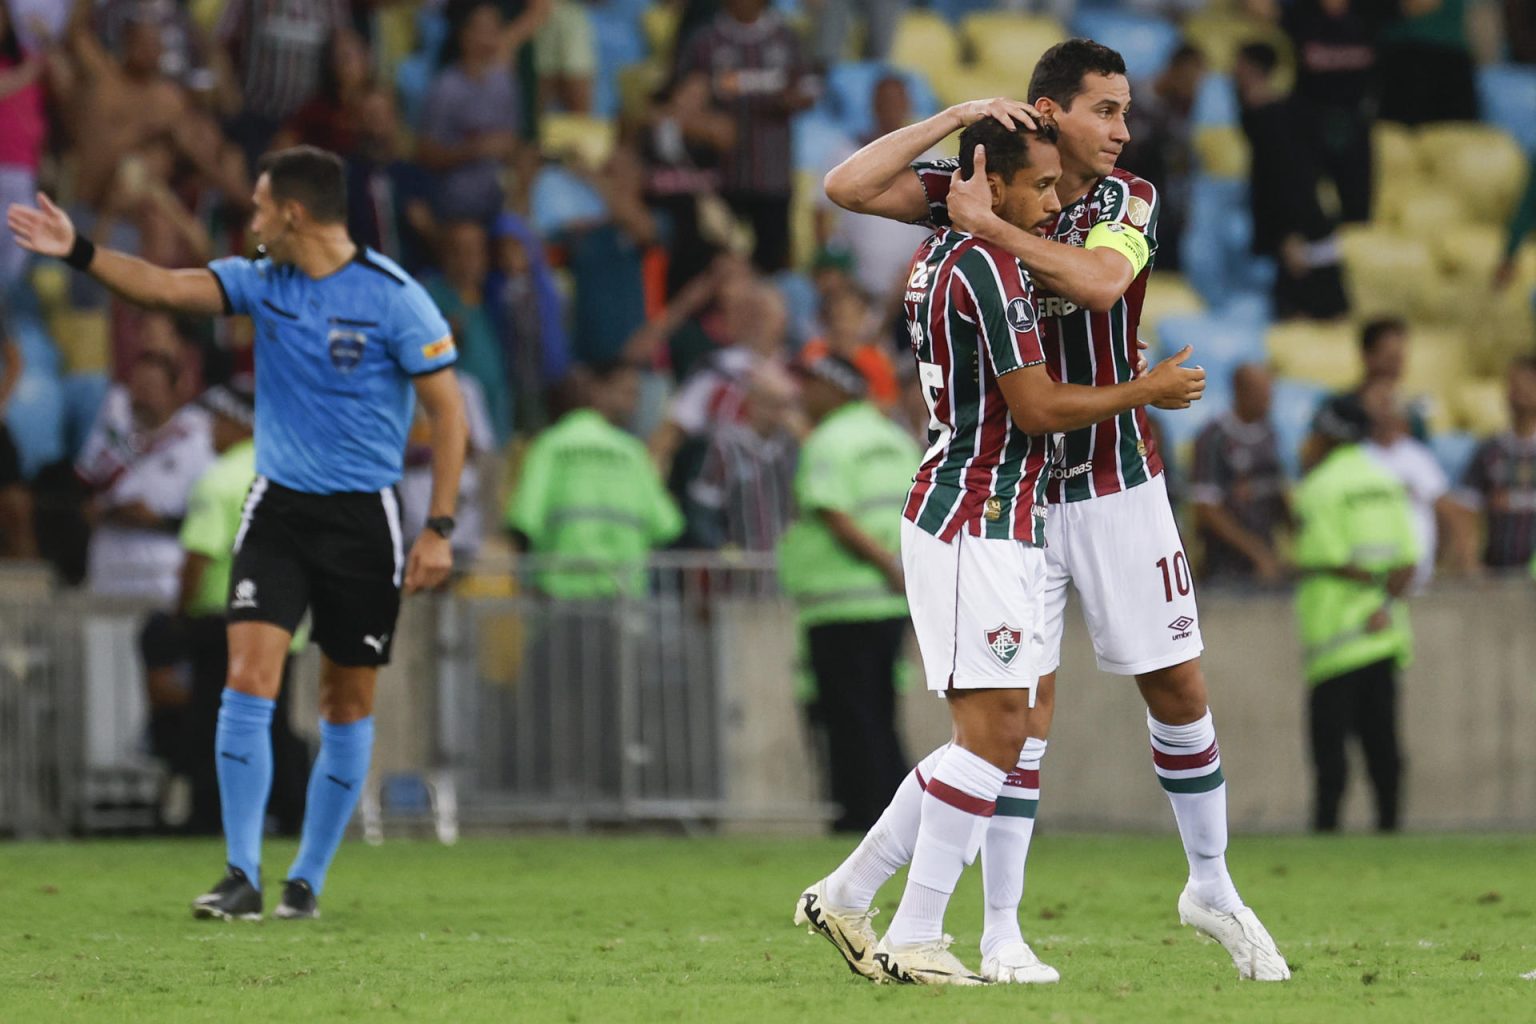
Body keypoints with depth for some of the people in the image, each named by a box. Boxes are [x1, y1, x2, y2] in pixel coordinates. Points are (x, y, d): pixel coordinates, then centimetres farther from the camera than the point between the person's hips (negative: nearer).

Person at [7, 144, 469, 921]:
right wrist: (78, 252, -16)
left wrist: (440, 528, -12)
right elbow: (164, 287, -2)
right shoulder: (262, 283, 4)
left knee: (348, 704, 5)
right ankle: (242, 877, -12)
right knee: (249, 679, -12)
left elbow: (447, 411, -8)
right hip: (277, 508, 3)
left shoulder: (393, 298, -10)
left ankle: (308, 879, 18)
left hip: (362, 517, -3)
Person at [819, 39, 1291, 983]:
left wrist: (987, 225, -23)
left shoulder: (1129, 201, -2)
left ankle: (1212, 887, 24)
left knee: (1180, 691, 5)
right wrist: (959, 117, -18)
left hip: (1119, 486, 2)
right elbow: (846, 188, -12)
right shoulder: (980, 187, -3)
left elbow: (1099, 281, -23)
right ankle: (1003, 931, 2)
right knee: (1023, 705, -5)